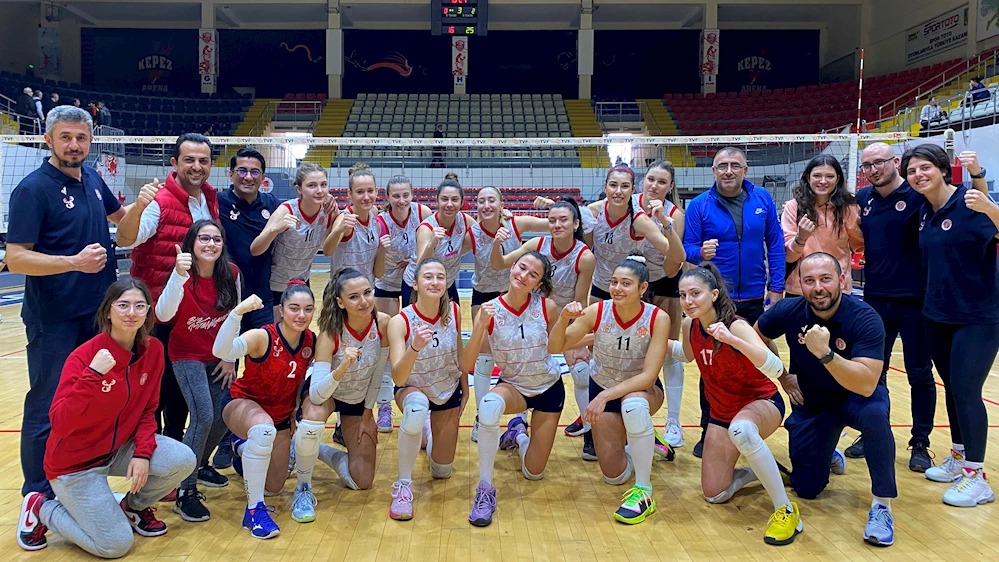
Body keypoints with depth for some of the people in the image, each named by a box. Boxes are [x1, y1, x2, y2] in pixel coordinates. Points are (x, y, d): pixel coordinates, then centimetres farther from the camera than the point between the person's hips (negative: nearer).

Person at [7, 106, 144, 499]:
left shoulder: (92, 178, 7)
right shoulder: (33, 188, -13)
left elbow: (119, 217, 25)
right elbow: (15, 258, -17)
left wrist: (139, 204, 5)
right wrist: (75, 262, -28)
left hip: (99, 312, 7)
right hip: (54, 319, -7)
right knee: (49, 408, 1)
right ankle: (38, 497, 15)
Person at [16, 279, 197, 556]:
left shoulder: (153, 350, -8)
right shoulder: (84, 357, -24)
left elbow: (147, 410, 2)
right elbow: (60, 424, -29)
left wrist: (142, 452, -13)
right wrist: (92, 376, -40)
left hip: (119, 447, 5)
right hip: (75, 461, -5)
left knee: (183, 460, -19)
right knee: (116, 544, -11)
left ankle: (133, 506, 12)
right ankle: (40, 508, 13)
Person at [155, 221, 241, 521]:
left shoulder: (231, 273, -9)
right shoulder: (184, 276, -20)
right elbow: (163, 315, -37)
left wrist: (230, 357, 2)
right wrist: (179, 275, -50)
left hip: (219, 356, 5)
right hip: (187, 356, -4)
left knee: (223, 416, 4)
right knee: (203, 416, -19)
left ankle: (200, 464, 34)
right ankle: (186, 491, -7)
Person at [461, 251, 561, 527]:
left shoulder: (547, 307, -17)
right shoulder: (490, 310, -18)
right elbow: (466, 366, -24)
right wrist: (481, 326, -37)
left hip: (549, 388, 1)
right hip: (513, 386, -1)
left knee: (533, 473, 5)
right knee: (489, 405, -39)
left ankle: (518, 434, 40)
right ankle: (485, 489, -25)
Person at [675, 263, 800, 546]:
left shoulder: (736, 325, -26)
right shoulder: (690, 326, -8)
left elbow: (776, 369, -39)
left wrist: (731, 339, -49)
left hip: (762, 402, -6)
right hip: (722, 412, 6)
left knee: (741, 430, -44)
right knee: (715, 495, 3)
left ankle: (787, 510, -26)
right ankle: (762, 472, 31)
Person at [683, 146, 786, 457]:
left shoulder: (762, 200, 1)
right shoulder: (699, 206, -5)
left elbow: (775, 245, 3)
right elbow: (687, 249, -7)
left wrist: (776, 288, -1)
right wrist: (700, 253, -30)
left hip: (753, 299, 2)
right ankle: (709, 431, 17)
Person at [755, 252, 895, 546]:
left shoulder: (865, 319, -27)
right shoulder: (789, 311, -18)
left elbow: (866, 385, -38)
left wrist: (825, 353, -49)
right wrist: (783, 377, 1)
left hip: (857, 397, -3)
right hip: (812, 404, 3)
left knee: (874, 413, -40)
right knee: (806, 489, 3)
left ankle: (882, 505, -21)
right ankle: (827, 455, 39)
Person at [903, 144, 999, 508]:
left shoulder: (968, 204, -14)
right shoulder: (924, 212, 6)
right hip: (937, 316, 7)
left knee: (966, 391, -6)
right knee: (952, 388, 16)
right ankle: (958, 458, 30)